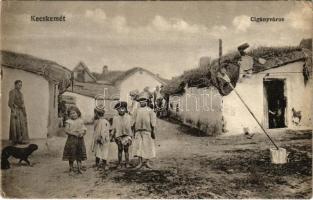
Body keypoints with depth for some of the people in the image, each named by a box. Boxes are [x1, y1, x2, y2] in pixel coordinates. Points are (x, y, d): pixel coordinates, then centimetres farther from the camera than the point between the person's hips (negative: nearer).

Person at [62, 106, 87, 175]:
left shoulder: (80, 121, 7)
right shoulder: (68, 121, -1)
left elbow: (85, 130, 7)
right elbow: (66, 130, -10)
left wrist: (82, 132, -15)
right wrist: (75, 133, -19)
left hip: (80, 140, 2)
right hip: (71, 140, -2)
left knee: (79, 156, 8)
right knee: (71, 157, 3)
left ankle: (79, 169, 18)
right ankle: (71, 170, 15)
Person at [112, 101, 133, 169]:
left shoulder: (128, 117, 4)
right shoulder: (115, 118, 2)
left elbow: (130, 127, 7)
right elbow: (114, 128, 6)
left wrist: (130, 137, 5)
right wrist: (114, 136, 2)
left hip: (126, 136, 0)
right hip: (119, 136, 0)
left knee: (126, 150, 4)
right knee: (120, 150, 4)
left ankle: (127, 163, 13)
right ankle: (119, 163, 13)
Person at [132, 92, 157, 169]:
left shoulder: (150, 111, 1)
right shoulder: (137, 110, 11)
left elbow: (153, 122, -5)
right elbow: (134, 122, 11)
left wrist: (153, 131, -12)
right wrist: (134, 132, 7)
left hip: (147, 131, -2)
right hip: (138, 131, 3)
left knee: (148, 147, 4)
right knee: (138, 146, -1)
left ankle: (147, 162, 15)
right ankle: (140, 162, 5)